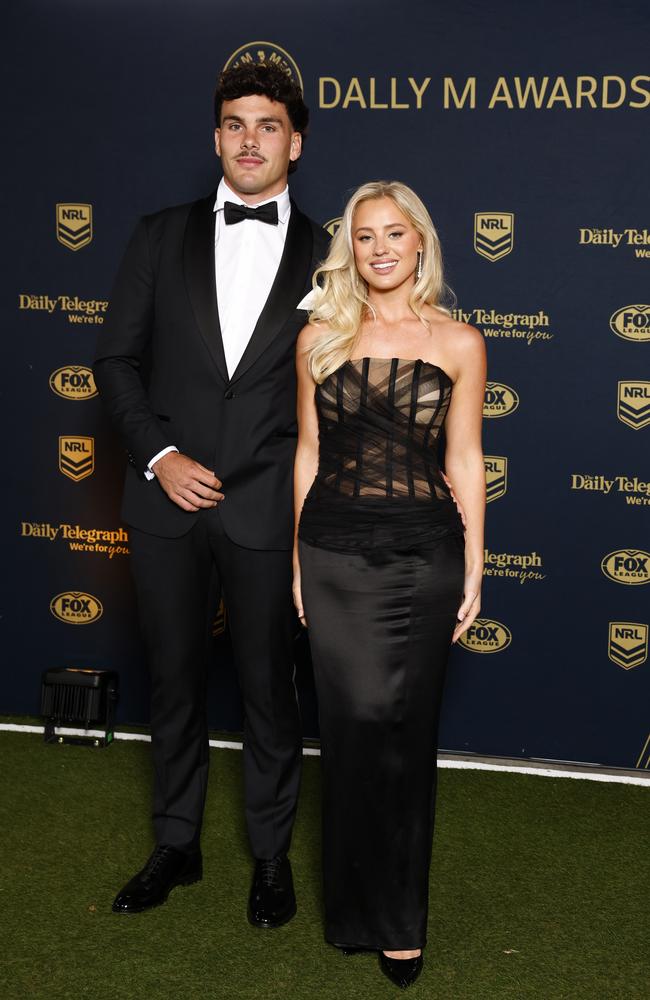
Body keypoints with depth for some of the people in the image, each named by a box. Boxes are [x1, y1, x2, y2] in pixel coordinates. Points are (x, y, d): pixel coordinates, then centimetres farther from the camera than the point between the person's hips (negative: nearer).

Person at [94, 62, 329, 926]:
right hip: (167, 499, 2)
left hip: (267, 507, -2)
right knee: (174, 681, 13)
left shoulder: (324, 255, 1)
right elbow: (117, 358, 4)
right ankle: (176, 846, 30)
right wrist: (159, 455, -8)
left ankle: (272, 854, 27)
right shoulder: (162, 236, 5)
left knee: (269, 687, 9)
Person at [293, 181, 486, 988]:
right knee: (356, 723, 0)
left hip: (423, 551, 0)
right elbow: (308, 452, 9)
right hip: (336, 549, 1)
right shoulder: (320, 337, 4)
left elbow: (465, 461, 3)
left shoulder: (459, 344, 1)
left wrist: (473, 570, 2)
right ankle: (367, 909, 20)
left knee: (403, 729, 4)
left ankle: (396, 917, 20)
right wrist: (299, 561, 10)